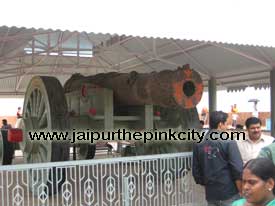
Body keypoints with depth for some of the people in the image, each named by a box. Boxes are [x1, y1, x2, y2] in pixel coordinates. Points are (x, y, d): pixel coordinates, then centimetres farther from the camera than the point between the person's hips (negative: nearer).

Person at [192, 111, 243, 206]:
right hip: (229, 194, -4)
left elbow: (196, 171, 5)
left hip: (211, 194, 4)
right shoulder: (229, 142, -11)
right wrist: (241, 192, -2)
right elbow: (238, 169, -13)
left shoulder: (198, 144, 2)